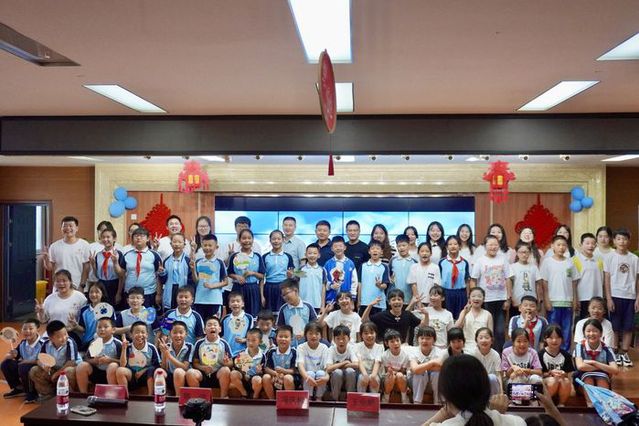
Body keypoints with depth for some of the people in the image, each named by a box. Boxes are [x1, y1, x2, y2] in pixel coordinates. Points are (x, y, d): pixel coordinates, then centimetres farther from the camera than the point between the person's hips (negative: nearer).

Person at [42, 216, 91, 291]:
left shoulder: (84, 245, -4)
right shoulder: (55, 246, 3)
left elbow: (86, 267, -3)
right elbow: (50, 268, 6)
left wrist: (82, 286, -7)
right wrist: (46, 259, -14)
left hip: (78, 288, -2)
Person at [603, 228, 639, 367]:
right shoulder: (610, 257, -1)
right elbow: (606, 279, -2)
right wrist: (609, 298, -8)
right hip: (616, 296, -2)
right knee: (615, 327, 3)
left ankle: (624, 353, 14)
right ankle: (615, 353, 12)